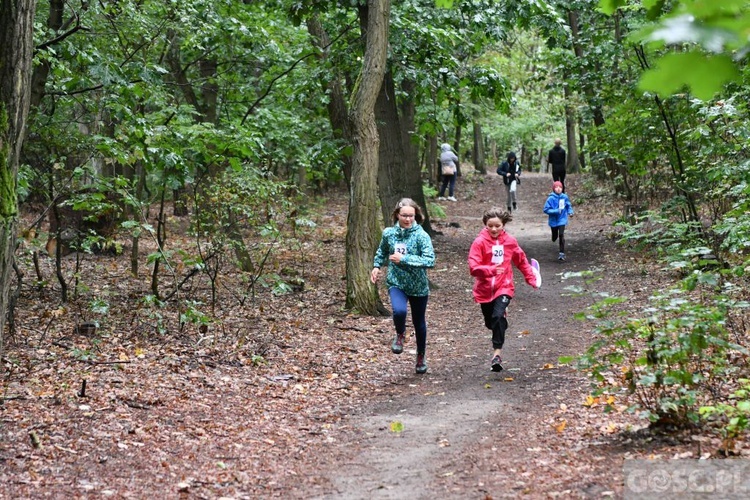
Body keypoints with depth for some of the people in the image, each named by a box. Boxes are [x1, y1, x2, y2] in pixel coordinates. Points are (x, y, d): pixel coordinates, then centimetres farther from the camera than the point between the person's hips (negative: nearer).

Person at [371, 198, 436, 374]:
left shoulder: (421, 235, -16)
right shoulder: (389, 233, -3)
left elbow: (430, 260, -26)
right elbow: (382, 251, 19)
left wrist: (404, 259, -27)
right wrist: (376, 266, 6)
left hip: (418, 286, -1)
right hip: (396, 283, 1)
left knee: (419, 323, 14)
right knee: (399, 311, -29)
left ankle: (421, 357, 39)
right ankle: (400, 335, 5)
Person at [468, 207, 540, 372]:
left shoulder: (510, 241, -3)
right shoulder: (480, 242, -11)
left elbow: (522, 261, 14)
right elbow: (473, 268, -19)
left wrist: (532, 279, 13)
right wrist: (491, 269, -35)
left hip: (504, 287, -1)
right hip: (485, 289, 1)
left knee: (498, 316, -24)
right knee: (490, 322, 15)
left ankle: (497, 353, -21)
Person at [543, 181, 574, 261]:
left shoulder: (564, 197, -6)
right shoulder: (551, 198, -14)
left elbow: (568, 205, 11)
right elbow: (546, 209, -15)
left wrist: (570, 212, -7)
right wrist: (556, 211, -25)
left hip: (562, 220, 0)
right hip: (553, 220, 0)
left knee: (561, 235, -14)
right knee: (554, 238, 15)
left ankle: (562, 253, -6)